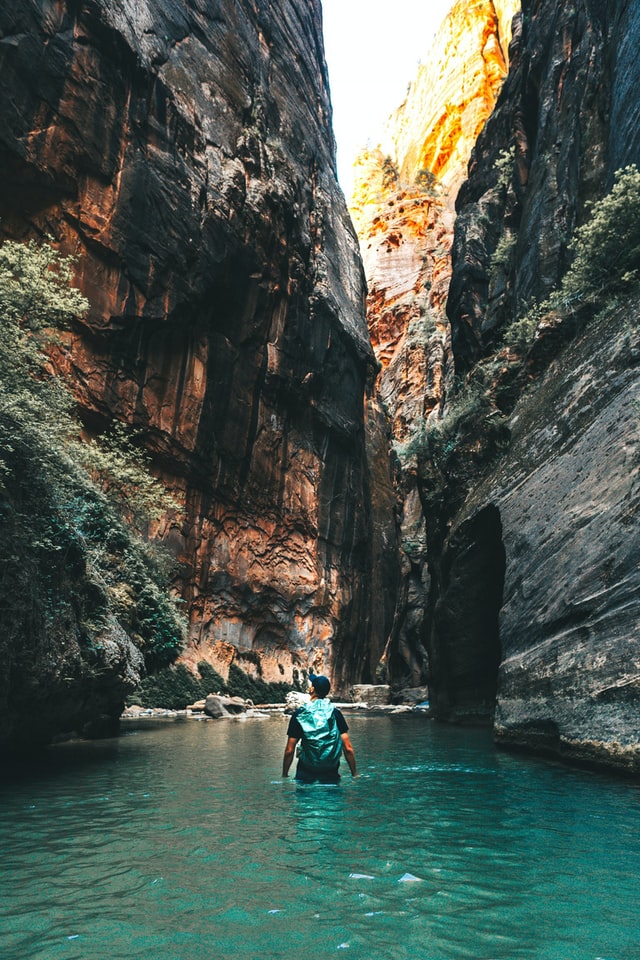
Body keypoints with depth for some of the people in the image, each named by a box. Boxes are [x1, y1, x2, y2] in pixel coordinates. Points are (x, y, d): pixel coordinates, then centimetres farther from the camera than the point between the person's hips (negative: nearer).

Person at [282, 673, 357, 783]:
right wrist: (354, 774, 4)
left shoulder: (299, 714, -6)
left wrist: (284, 775, 5)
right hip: (331, 775, 1)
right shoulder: (335, 712, -4)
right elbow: (348, 749, -6)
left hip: (306, 775, -1)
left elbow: (289, 751, -6)